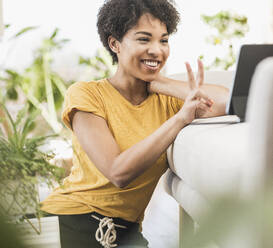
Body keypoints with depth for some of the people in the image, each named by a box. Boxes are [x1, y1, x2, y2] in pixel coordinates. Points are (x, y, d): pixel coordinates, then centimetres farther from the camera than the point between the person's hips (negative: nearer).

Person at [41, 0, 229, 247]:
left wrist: (157, 83, -10)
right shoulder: (85, 94, -8)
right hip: (74, 224, -4)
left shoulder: (166, 99, 4)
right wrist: (180, 118, -24)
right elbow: (119, 173, -20)